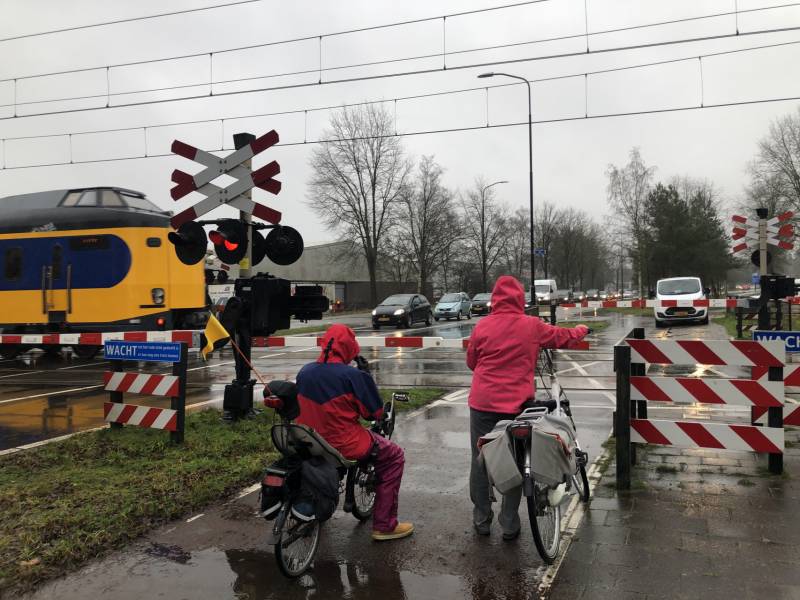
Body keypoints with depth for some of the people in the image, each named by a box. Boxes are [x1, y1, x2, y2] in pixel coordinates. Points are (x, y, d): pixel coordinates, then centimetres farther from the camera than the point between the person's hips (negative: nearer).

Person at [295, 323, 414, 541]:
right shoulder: (352, 375, -18)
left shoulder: (305, 372, 0)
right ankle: (384, 525, 12)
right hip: (343, 447, -7)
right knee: (395, 456, 13)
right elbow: (374, 412, -12)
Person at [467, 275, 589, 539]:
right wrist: (581, 330, 34)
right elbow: (562, 337, 13)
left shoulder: (483, 326, -1)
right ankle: (509, 524, 17)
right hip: (516, 405, -1)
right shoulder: (532, 326, -2)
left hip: (483, 403, 1)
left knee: (480, 461, 12)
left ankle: (481, 520, 22)